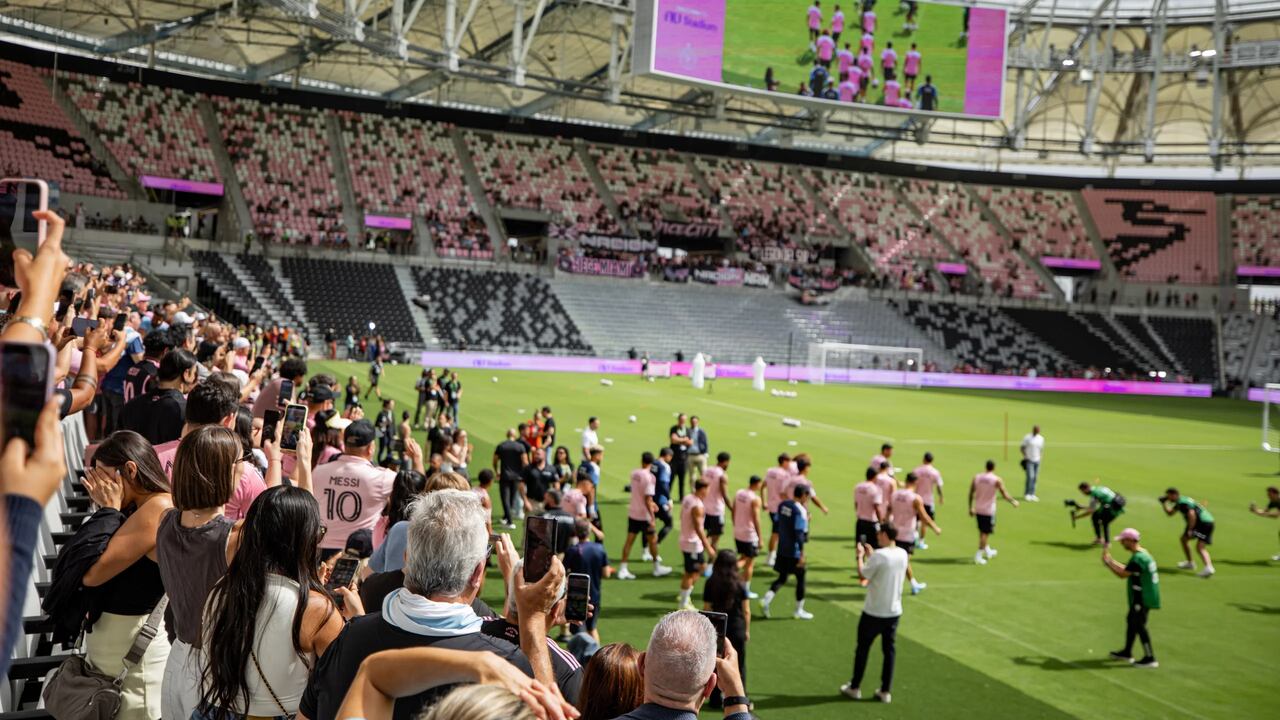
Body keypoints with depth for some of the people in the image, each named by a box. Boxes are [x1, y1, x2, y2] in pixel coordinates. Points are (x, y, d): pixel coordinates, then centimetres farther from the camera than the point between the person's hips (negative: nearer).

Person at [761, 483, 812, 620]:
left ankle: (767, 599, -6)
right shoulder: (800, 511, -18)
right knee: (800, 578, 9)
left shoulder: (782, 505, 4)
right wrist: (802, 554, -18)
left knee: (782, 578, 15)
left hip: (782, 549, 7)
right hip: (794, 551, -7)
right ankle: (799, 610, 16)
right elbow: (799, 533, -21)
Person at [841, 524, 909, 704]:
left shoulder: (879, 555, -21)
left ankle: (855, 688, 19)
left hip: (874, 612, -5)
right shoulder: (903, 554, 1)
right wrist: (872, 555, 16)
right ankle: (885, 691, 15)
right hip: (894, 611, 5)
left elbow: (864, 574, -10)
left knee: (862, 648, 10)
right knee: (889, 650, 12)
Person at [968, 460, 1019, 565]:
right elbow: (1004, 495, -7)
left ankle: (988, 551, 36)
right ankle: (978, 556, 0)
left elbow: (971, 493, 3)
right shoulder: (997, 480, -11)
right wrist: (1013, 502, 11)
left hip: (978, 509, 5)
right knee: (985, 533, 2)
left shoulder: (976, 477, 0)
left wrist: (971, 508, 12)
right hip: (989, 510, -5)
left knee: (982, 531, 20)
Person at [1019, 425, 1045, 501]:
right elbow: (1022, 448, -1)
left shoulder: (1041, 438, 9)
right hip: (1029, 460, -5)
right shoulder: (1027, 437, -4)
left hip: (1037, 460, 5)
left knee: (1035, 478, 4)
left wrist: (1040, 457, 8)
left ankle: (1032, 494, 10)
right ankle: (1027, 494, -8)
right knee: (1030, 477, -13)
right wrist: (1025, 457, -11)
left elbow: (1041, 449, 18)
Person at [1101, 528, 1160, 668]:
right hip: (1141, 597, 11)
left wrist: (1108, 562, -11)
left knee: (1139, 625, -6)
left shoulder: (1138, 558, -23)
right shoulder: (1143, 554, 11)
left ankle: (1150, 658, -3)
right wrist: (1111, 560, 12)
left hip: (1143, 598, -11)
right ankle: (1127, 652, 31)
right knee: (1131, 621, 19)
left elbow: (1123, 574, -22)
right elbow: (1126, 570, 16)